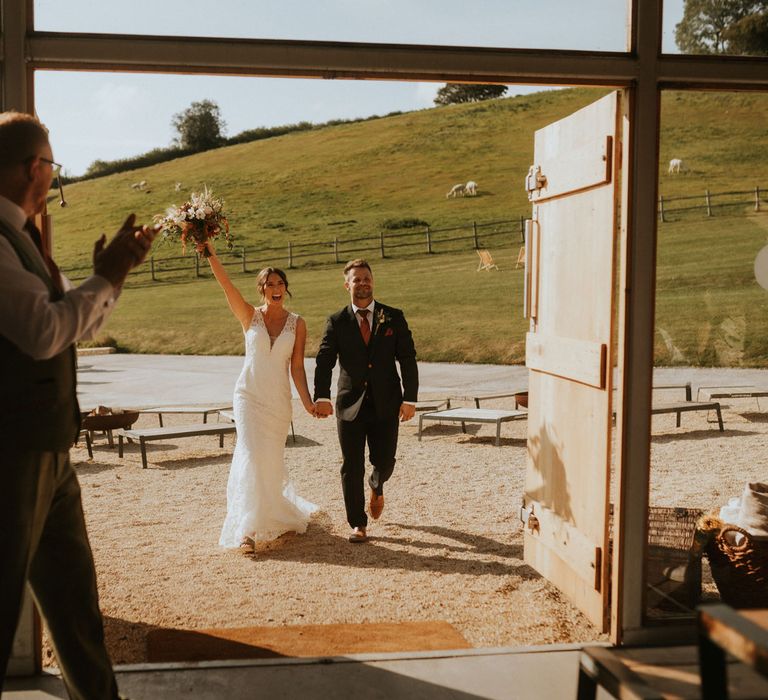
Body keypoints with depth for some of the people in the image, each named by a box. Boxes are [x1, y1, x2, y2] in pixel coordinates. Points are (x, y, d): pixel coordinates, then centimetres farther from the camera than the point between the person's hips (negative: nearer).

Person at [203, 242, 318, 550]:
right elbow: (225, 284, -14)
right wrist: (210, 254, -26)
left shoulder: (297, 324, 0)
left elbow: (297, 367, 0)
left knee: (271, 461, 11)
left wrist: (308, 402, -9)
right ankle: (248, 528, -6)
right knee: (251, 457, -12)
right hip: (249, 395, -1)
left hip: (279, 400, 1)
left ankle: (275, 515, 37)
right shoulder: (249, 316, -1)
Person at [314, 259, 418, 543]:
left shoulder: (394, 317, 3)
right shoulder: (336, 322, 1)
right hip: (350, 404, 0)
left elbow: (408, 360, 0)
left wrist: (410, 398, -10)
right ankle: (357, 524, 17)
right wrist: (322, 396, -23)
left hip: (386, 404, 1)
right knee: (351, 467, 2)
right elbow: (324, 361, -7)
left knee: (384, 461, 6)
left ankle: (377, 486, 43)